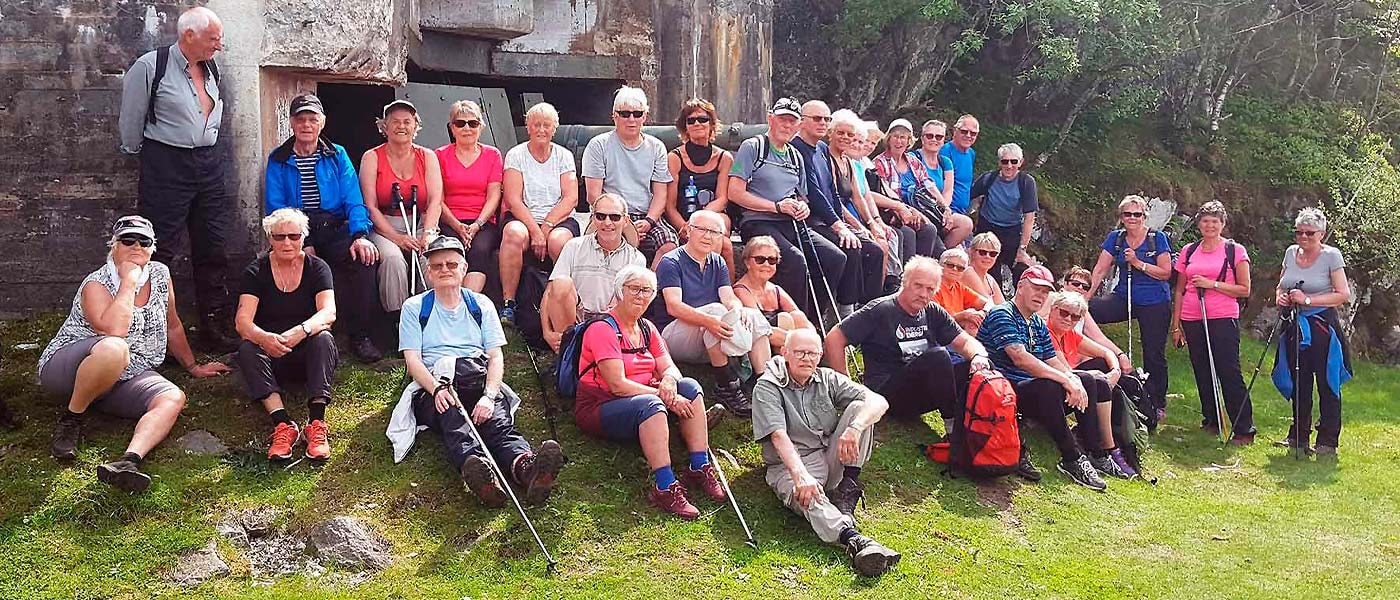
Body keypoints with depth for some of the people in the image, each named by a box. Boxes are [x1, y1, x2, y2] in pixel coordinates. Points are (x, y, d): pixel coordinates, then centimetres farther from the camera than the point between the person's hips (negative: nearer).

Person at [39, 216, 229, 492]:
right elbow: (113, 330, -32)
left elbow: (172, 327, 20)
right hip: (66, 368, -6)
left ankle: (129, 460, -49)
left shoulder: (160, 275, 6)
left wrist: (193, 367, 24)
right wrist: (128, 282, -24)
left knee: (173, 399, -25)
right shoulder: (96, 284, -12)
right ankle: (71, 420, -16)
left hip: (122, 380, 6)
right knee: (114, 348, -40)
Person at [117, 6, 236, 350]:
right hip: (165, 166, -6)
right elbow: (131, 116, -2)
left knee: (213, 250, 8)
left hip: (207, 164, 6)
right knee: (160, 251, -4)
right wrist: (137, 152, 9)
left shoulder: (211, 69, 10)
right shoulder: (150, 66, -10)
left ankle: (216, 330, 16)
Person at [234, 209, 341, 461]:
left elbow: (329, 312, -19)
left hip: (307, 352, -1)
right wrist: (263, 337, -39)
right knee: (247, 349, -30)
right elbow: (242, 321, -14)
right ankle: (283, 423, -46)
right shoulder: (256, 272, -1)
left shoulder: (317, 268, -2)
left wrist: (301, 331, -41)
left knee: (323, 338, -32)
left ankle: (316, 421, -44)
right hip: (270, 355, 1)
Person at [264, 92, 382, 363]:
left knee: (363, 258, -30)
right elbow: (276, 209, -1)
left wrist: (360, 234, -20)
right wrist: (301, 245, -18)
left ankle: (359, 336, -18)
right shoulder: (278, 160, 9)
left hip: (335, 229, 1)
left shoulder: (337, 156, 12)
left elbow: (353, 200, 1)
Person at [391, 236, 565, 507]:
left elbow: (496, 356, 10)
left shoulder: (481, 304, 21)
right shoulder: (414, 308, 17)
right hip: (433, 385, -1)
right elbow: (412, 360, 5)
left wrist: (489, 394, -11)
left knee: (497, 420, -33)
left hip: (479, 379, 2)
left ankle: (525, 466, -65)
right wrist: (437, 389, -17)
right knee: (453, 420, -37)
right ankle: (476, 470, -68)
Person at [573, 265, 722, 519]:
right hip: (599, 408, -8)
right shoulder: (602, 329, -12)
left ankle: (700, 468, -20)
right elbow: (617, 385, -21)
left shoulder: (647, 329, 14)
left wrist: (669, 380, -20)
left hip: (643, 402, 8)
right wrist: (666, 398, -24)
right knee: (650, 404, -36)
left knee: (690, 387, -14)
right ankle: (665, 488, -40)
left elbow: (670, 368, 6)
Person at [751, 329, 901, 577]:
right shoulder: (767, 387, -5)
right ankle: (854, 540, -61)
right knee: (808, 496, -39)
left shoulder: (827, 380, 6)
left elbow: (879, 402, -7)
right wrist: (800, 475, -39)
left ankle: (847, 491, -19)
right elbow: (778, 436, -21)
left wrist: (854, 429, -29)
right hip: (789, 467, -4)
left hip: (830, 460, 5)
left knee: (858, 407, -14)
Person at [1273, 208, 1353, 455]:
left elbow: (1344, 295, -11)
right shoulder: (1291, 253, 9)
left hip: (1322, 326, -5)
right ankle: (1298, 436, 19)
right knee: (1298, 383, 10)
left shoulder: (1331, 255, -6)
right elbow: (1281, 286, 19)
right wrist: (1280, 297, -3)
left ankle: (1328, 441, 5)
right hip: (1295, 326, 5)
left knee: (1327, 384, -1)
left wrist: (1308, 300, -18)